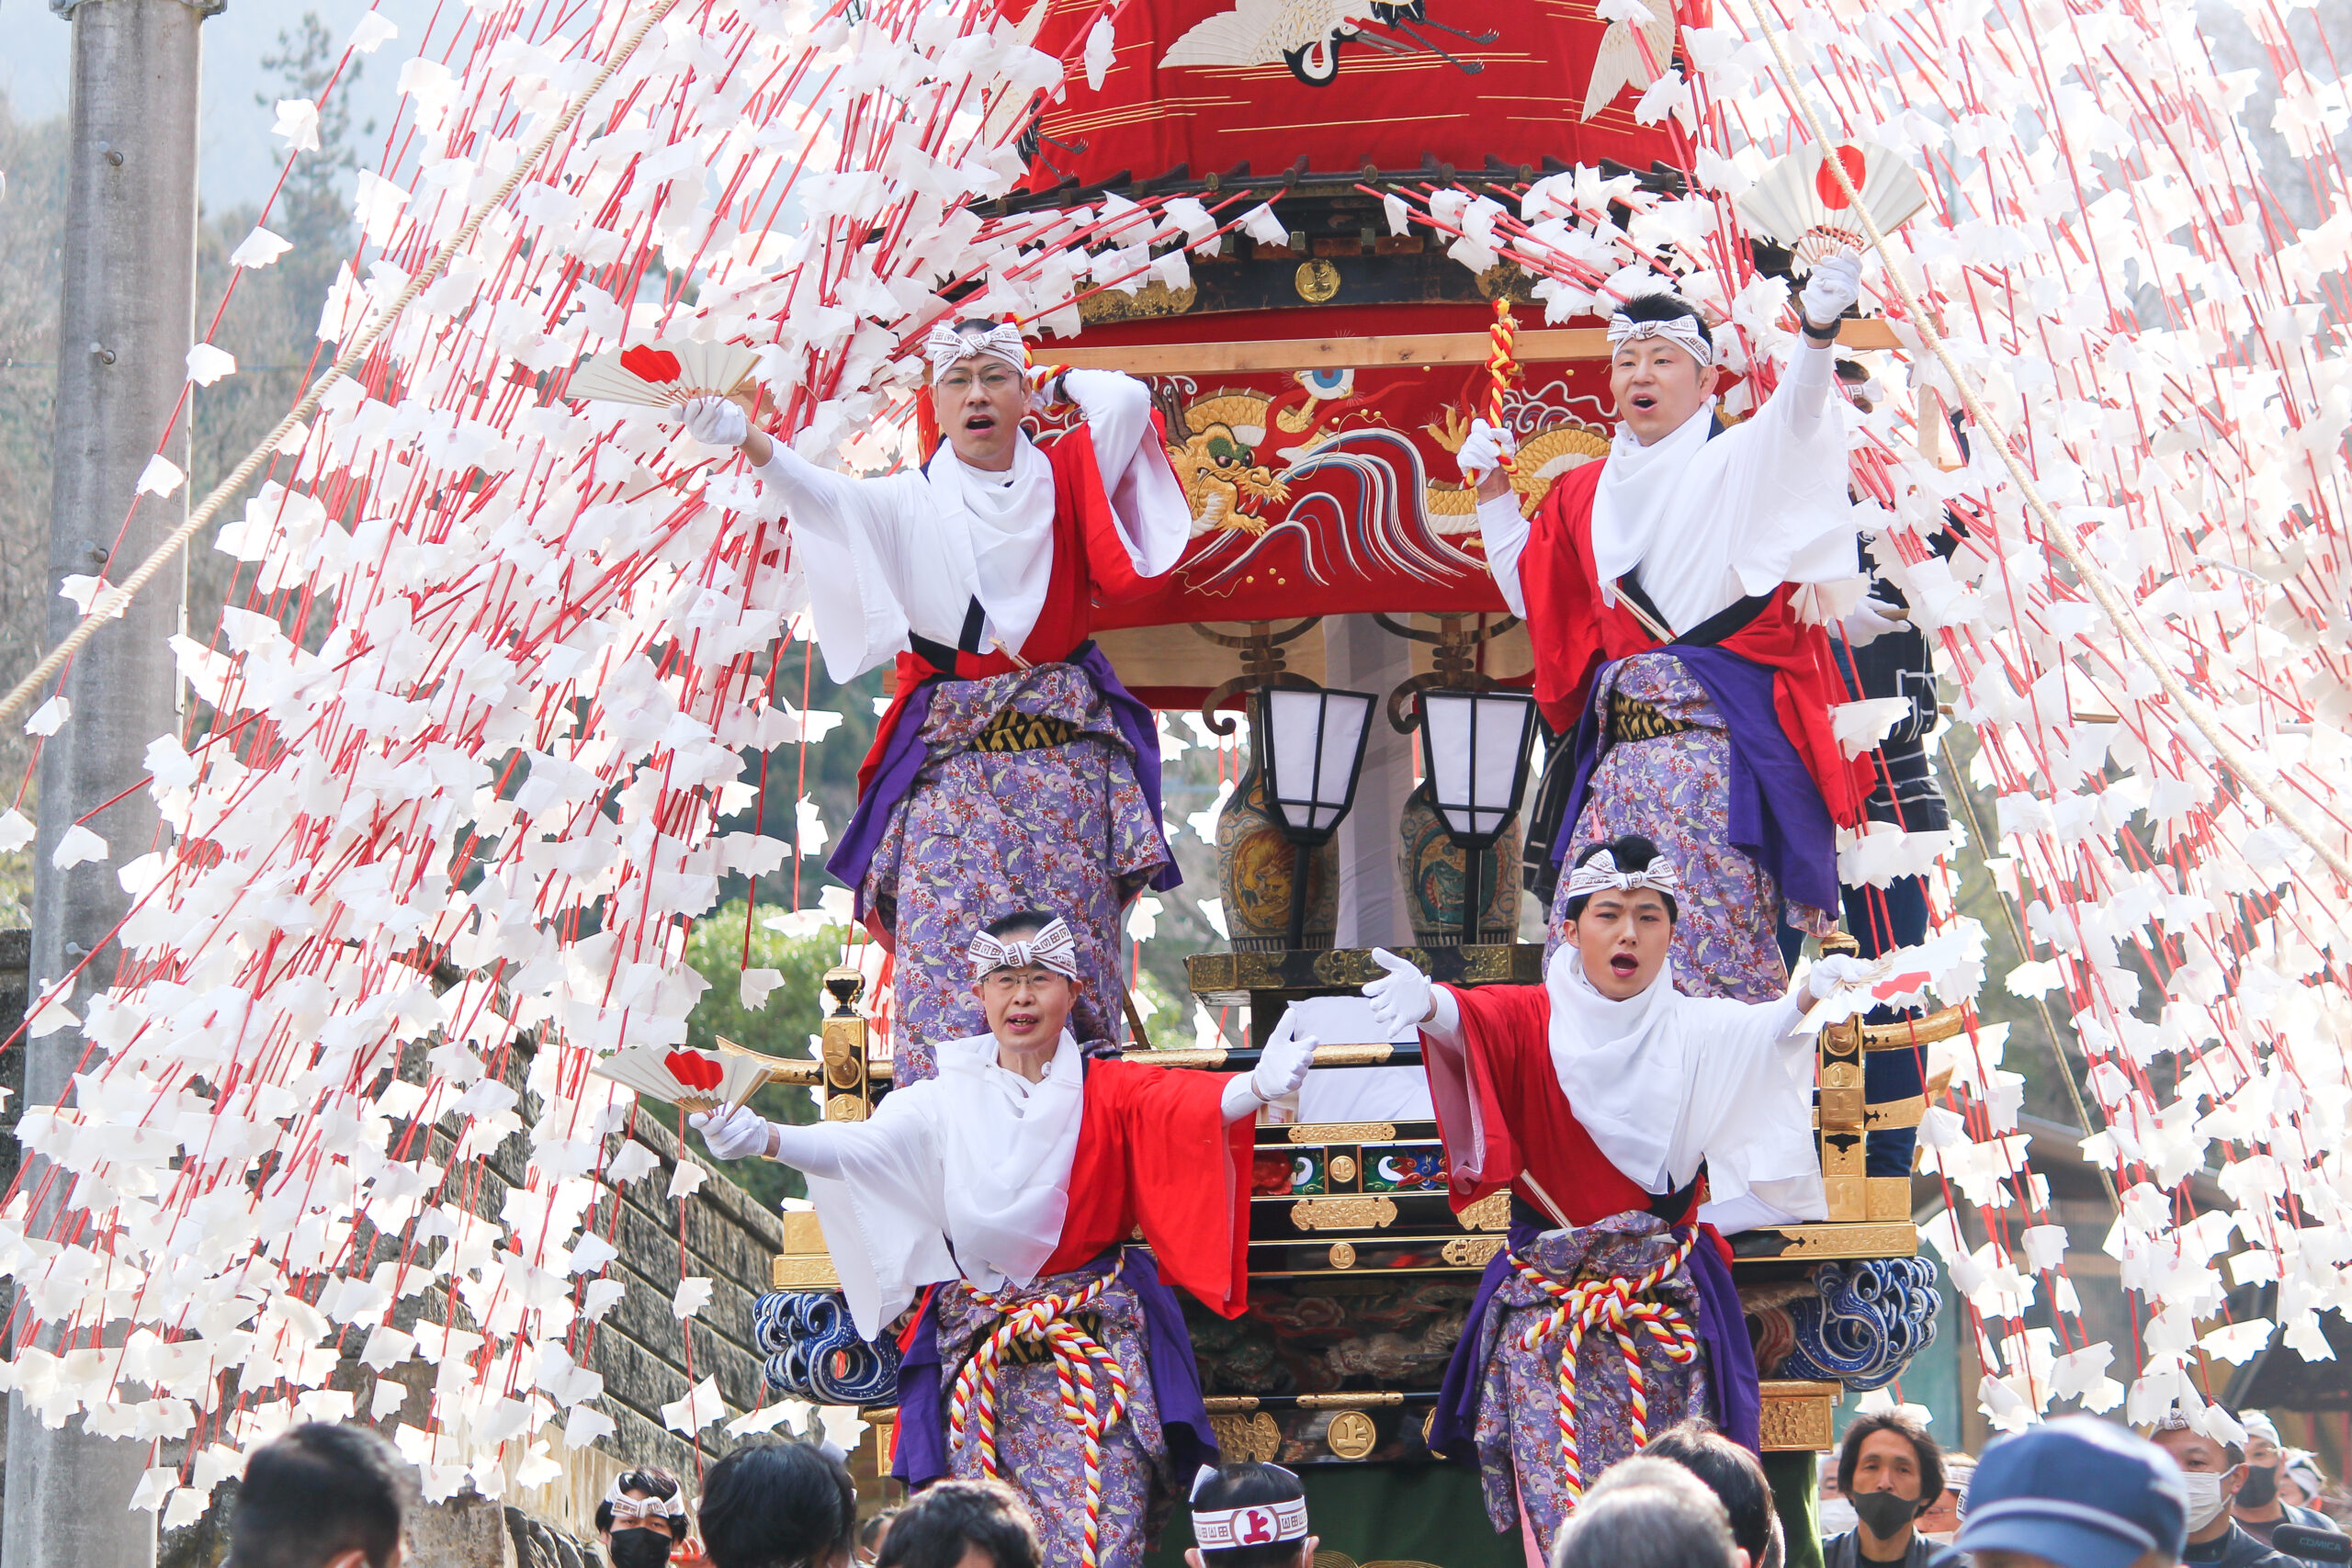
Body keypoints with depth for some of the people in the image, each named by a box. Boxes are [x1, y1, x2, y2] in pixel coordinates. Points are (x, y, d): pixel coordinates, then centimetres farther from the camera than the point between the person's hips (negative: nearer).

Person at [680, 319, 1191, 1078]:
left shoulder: (1063, 480, 9)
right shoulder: (911, 501, 5)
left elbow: (1127, 400, -5)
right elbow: (824, 496, -13)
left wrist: (1062, 382, 15)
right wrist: (747, 440, -31)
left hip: (1065, 744, 1)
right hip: (951, 752, -1)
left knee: (1068, 945, -2)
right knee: (945, 945, -12)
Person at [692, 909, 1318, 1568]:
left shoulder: (1108, 1090, 3)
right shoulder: (947, 1099, 6)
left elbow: (1191, 1105, -16)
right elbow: (860, 1147, -9)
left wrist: (1258, 1085, -40)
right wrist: (762, 1138, -30)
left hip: (1096, 1342, -1)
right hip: (978, 1344, 1)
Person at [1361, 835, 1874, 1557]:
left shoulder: (1697, 1029, 4)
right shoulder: (1534, 1021, 0)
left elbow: (1762, 1031, -14)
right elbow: (1472, 1020, -20)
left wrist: (1809, 995, -36)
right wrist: (1428, 1004, -45)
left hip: (1666, 1300, 1)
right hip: (1546, 1294, -1)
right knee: (1557, 1490, -7)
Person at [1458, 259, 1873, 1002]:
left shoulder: (1733, 461, 2)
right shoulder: (1587, 493, 19)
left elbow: (1793, 418, -19)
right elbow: (1530, 597, 27)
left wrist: (1817, 334, -39)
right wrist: (1493, 493, 18)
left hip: (1715, 727, -6)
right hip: (1620, 739, 6)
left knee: (1714, 931, -13)